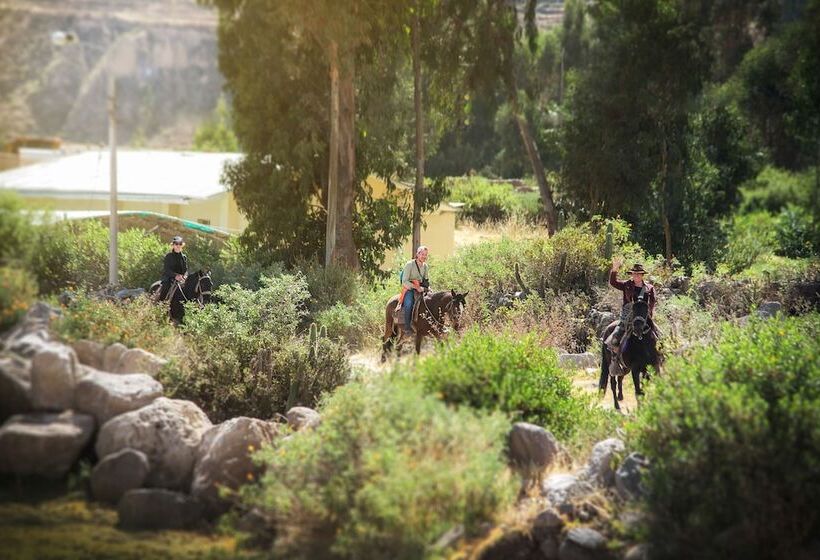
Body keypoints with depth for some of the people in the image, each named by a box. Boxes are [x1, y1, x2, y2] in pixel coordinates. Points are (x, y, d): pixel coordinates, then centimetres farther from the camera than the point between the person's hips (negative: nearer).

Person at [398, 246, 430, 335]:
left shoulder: (425, 266, 10)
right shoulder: (409, 264, -10)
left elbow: (426, 280, 21)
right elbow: (404, 281, -14)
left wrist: (427, 287, 1)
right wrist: (415, 287, -22)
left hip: (420, 288, 6)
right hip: (408, 288, -6)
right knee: (409, 303, -34)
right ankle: (407, 327, -31)